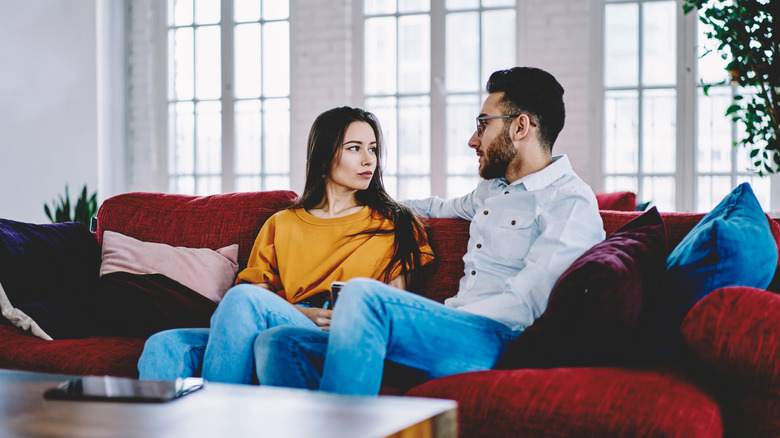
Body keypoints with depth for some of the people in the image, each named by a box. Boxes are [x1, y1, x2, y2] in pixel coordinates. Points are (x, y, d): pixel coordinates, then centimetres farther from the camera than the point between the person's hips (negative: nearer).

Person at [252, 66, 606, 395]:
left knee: (364, 294, -33)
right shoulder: (494, 187, 26)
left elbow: (524, 305, -14)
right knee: (280, 344, -10)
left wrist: (430, 322, -15)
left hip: (496, 341, -8)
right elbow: (443, 208, 49)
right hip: (447, 332, 8)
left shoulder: (572, 202, -2)